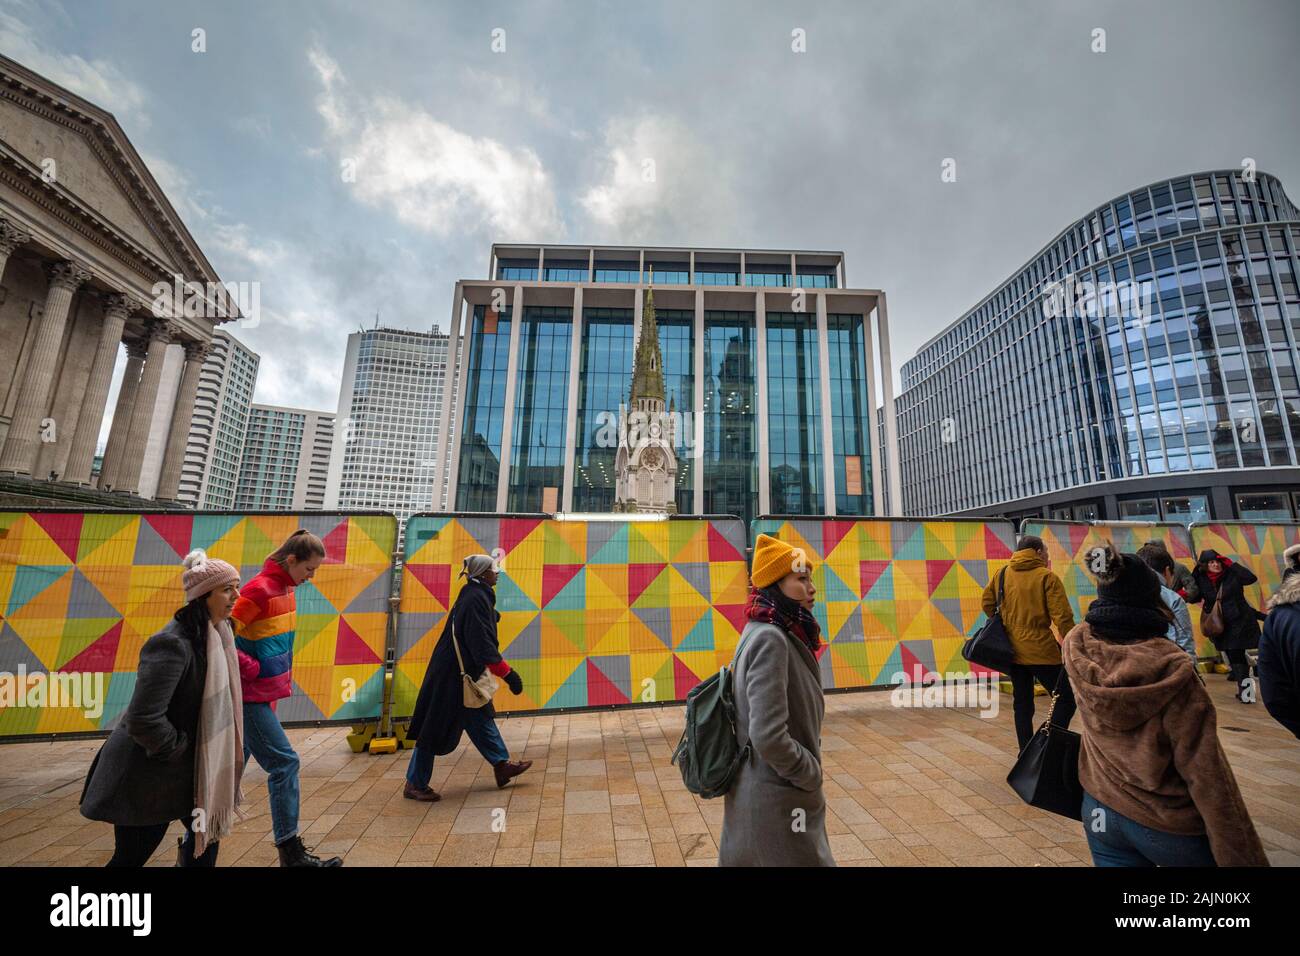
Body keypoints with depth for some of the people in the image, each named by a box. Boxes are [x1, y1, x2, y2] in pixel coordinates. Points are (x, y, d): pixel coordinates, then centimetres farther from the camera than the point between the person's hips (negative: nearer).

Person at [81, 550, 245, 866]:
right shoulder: (173, 644, -29)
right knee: (130, 857, 11)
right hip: (148, 774, -8)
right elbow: (143, 720, -29)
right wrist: (179, 749, -15)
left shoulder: (212, 634, -1)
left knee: (207, 831, 19)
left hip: (186, 766, 8)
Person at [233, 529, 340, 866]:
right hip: (251, 696, -9)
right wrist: (252, 670, -17)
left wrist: (279, 682, 11)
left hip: (261, 694, 9)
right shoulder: (259, 591, -21)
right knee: (285, 762, -3)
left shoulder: (284, 588, 6)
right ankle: (290, 851, 8)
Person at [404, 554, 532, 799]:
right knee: (438, 726, 5)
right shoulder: (476, 598, -23)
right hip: (453, 676, -10)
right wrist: (507, 673, -25)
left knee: (480, 718, 17)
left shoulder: (477, 596, 7)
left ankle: (502, 766, 29)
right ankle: (415, 785, 23)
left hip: (464, 673, 10)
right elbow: (482, 643, -27)